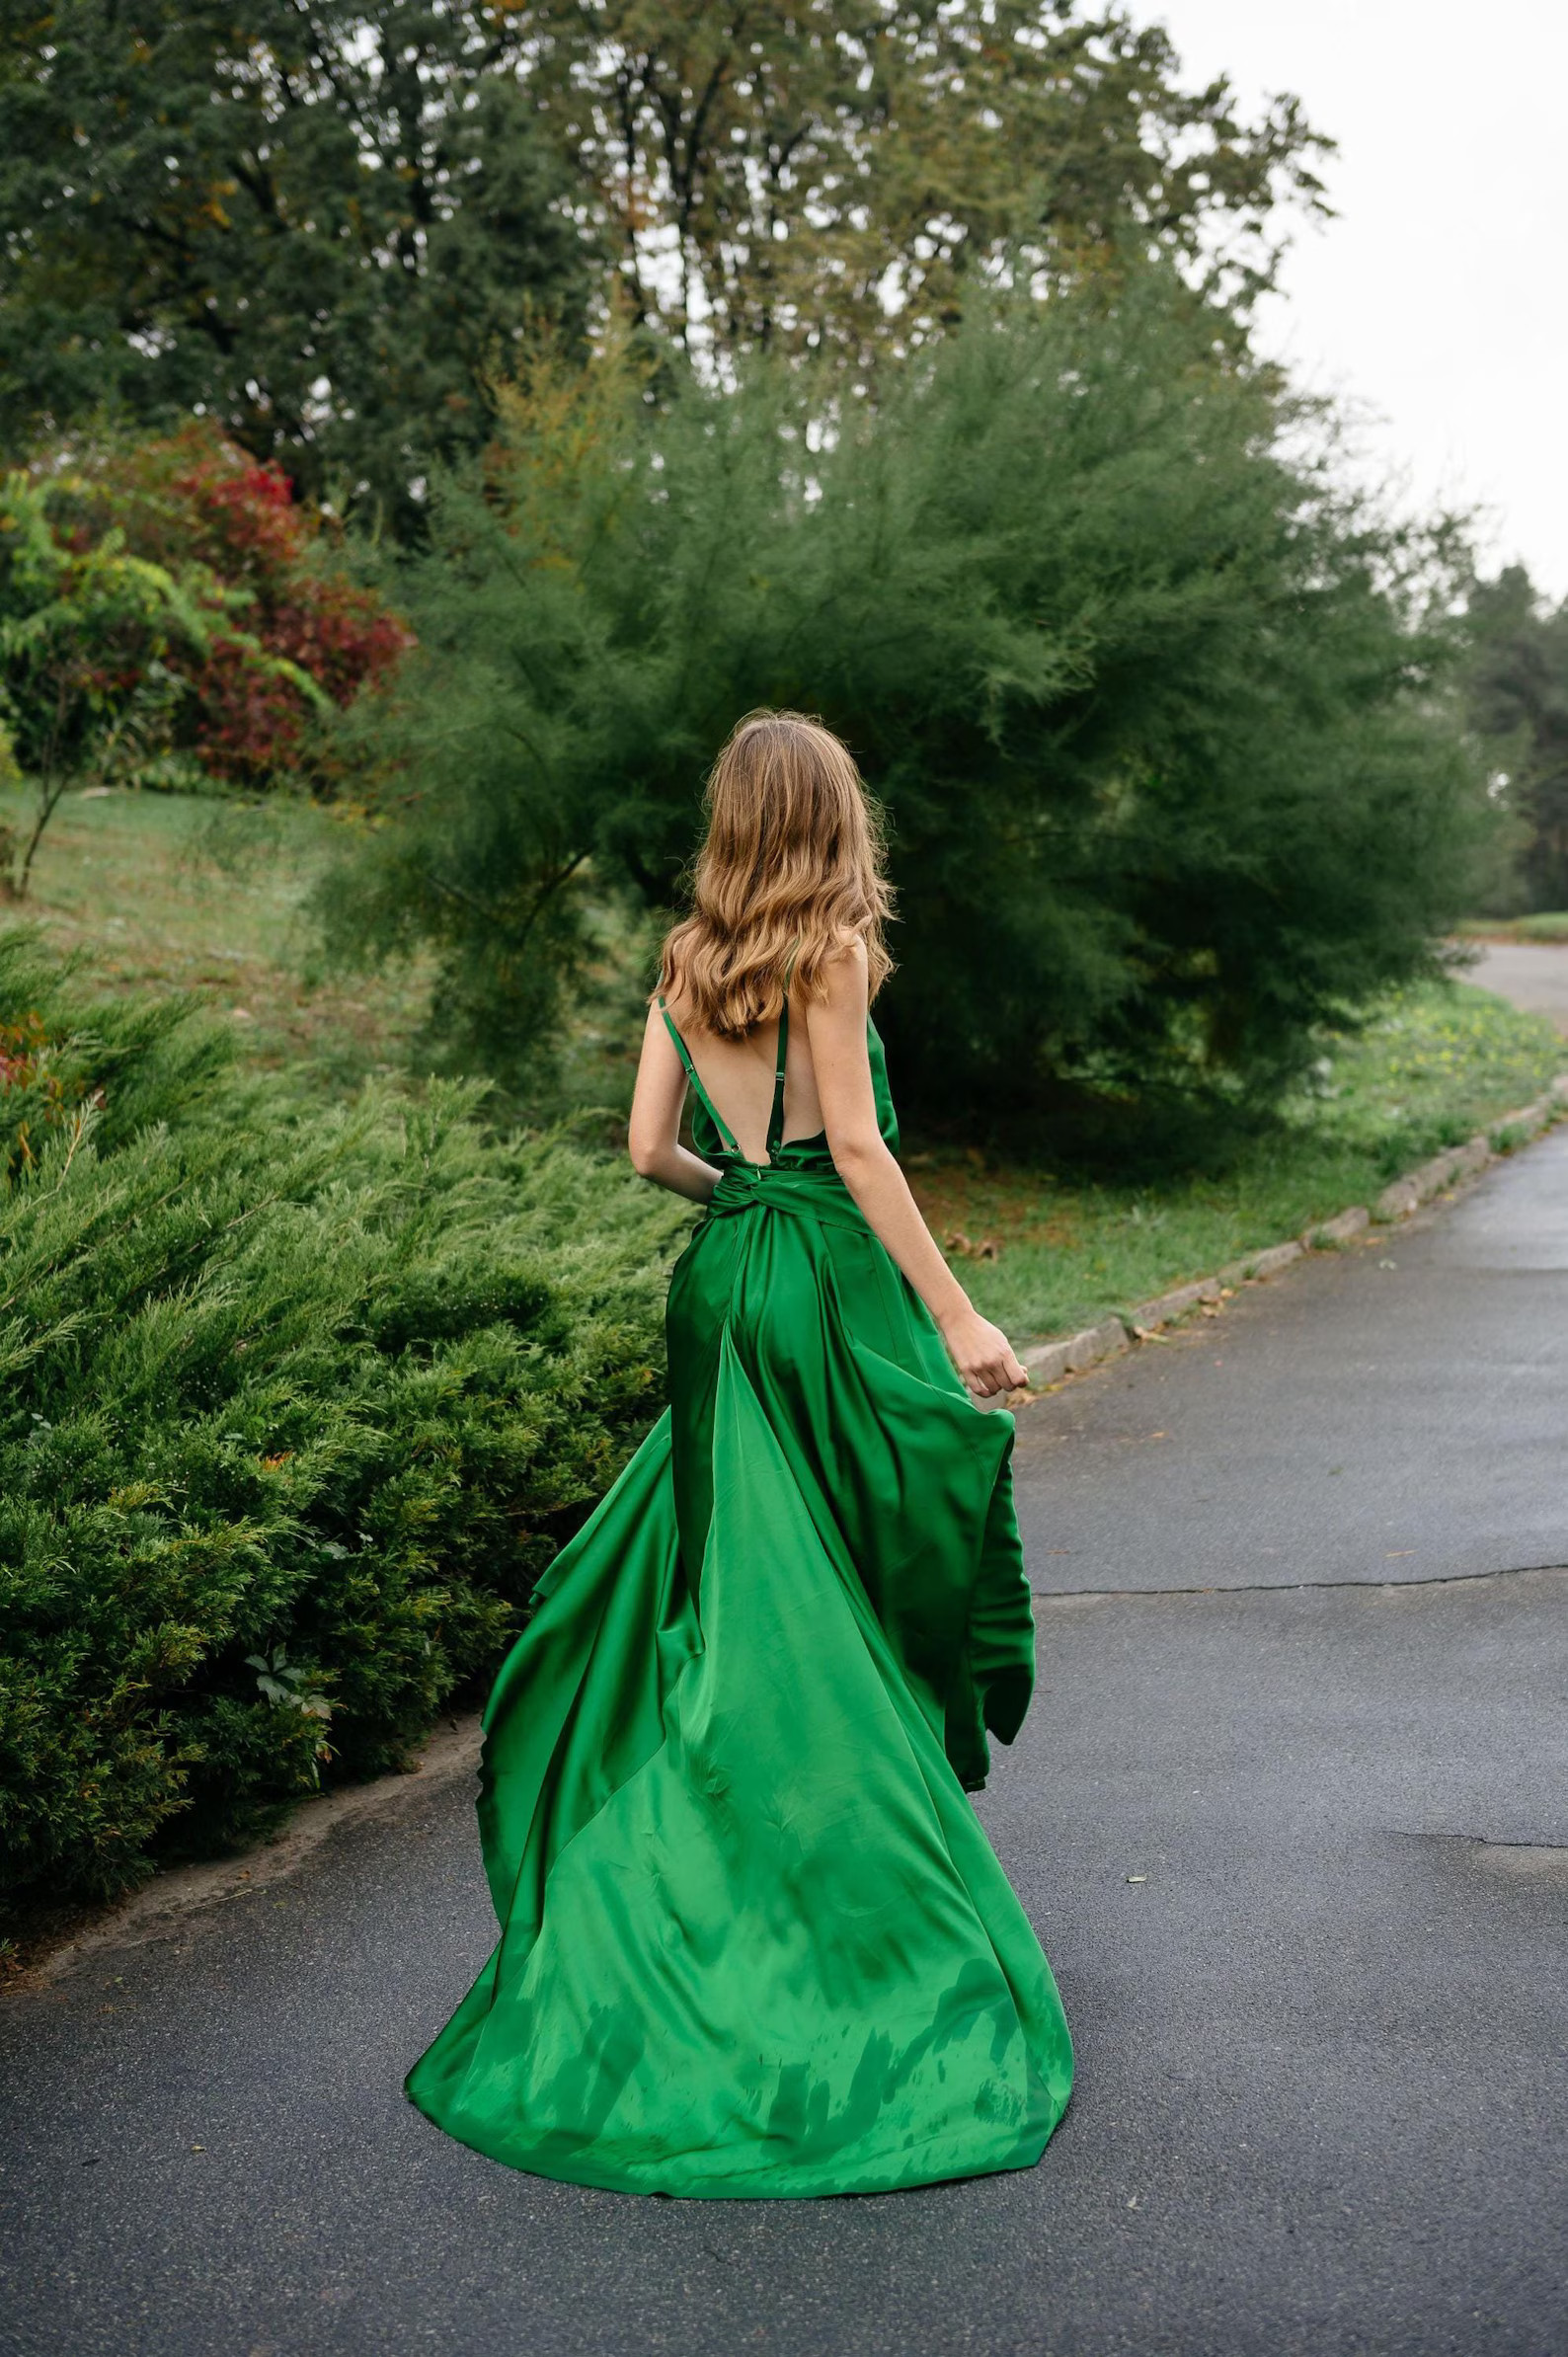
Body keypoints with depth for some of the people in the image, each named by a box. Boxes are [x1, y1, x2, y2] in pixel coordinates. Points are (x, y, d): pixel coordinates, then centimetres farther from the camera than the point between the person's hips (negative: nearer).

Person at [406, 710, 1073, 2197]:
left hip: (720, 1282, 6)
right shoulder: (831, 951, -9)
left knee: (736, 1585, 13)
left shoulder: (687, 960, 9)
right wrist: (957, 1316, -13)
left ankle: (706, 1883, 20)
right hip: (831, 1287, -6)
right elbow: (858, 1149, -14)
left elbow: (650, 1148, 7)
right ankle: (861, 1871, 11)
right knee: (844, 1602, 3)